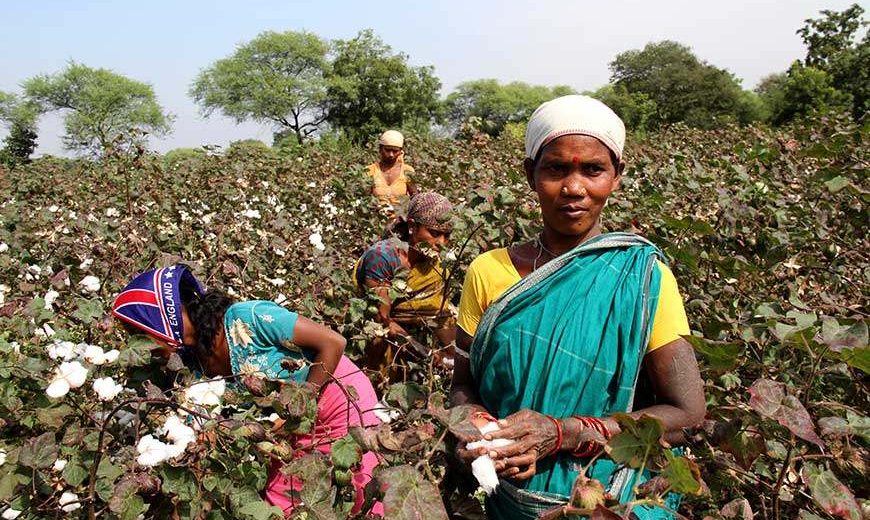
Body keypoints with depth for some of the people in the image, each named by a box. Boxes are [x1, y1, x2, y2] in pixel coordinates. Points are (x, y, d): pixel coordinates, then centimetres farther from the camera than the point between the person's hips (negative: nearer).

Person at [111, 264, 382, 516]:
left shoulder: (246, 317, -28)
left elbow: (333, 343, -25)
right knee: (279, 504, 10)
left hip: (340, 395, -6)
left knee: (366, 501, 2)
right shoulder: (193, 362, -5)